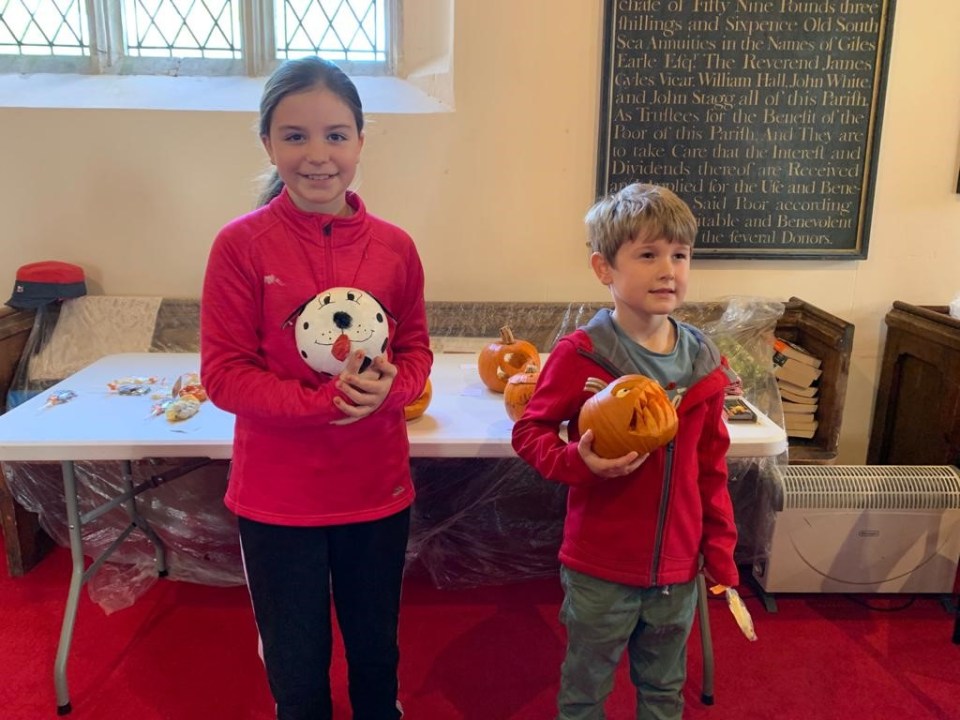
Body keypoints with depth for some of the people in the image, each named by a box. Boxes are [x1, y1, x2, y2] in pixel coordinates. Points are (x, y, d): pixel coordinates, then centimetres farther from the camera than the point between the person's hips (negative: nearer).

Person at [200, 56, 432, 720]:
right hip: (276, 497, -2)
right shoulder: (241, 245, -11)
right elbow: (224, 374, -11)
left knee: (377, 654, 22)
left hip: (378, 490, 2)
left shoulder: (394, 247, -5)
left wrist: (386, 388, -17)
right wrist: (323, 401, -23)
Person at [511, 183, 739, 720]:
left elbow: (712, 464, 7)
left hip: (678, 568, 4)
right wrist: (578, 461, -27)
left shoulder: (705, 362, -2)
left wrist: (720, 546, 8)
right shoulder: (580, 355, -18)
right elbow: (529, 432, -9)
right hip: (601, 570, -4)